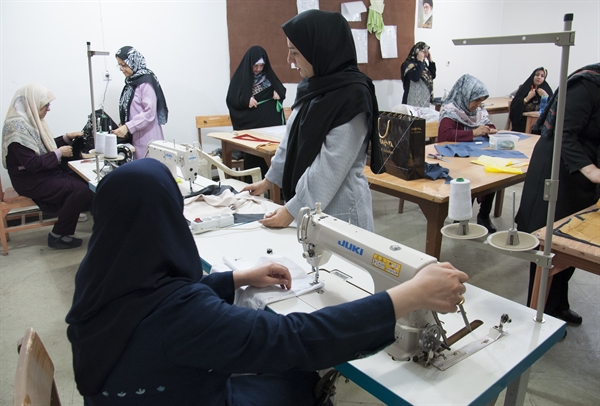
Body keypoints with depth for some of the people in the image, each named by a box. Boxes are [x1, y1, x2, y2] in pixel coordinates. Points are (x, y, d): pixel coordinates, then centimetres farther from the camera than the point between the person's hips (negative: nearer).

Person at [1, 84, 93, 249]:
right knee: (80, 189, -22)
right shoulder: (17, 127, -20)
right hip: (32, 182, -9)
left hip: (45, 173, 9)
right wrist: (59, 153, -18)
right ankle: (57, 236, -9)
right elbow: (32, 163, -26)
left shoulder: (30, 121, 9)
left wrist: (66, 138, 9)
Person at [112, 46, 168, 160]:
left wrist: (128, 127, -21)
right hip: (134, 137, 8)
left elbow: (149, 113, -17)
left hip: (147, 138, -8)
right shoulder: (131, 81, 14)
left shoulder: (146, 82, -10)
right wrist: (122, 125, 6)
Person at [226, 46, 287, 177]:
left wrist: (278, 93, -4)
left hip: (270, 122, 3)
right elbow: (231, 100, -2)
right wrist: (245, 100, -19)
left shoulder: (267, 74, 8)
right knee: (253, 158, -2)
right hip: (250, 125, -3)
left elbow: (281, 89, 19)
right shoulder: (240, 77, -1)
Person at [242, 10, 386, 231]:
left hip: (338, 207, -7)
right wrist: (268, 180, 18)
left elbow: (330, 167, -22)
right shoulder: (311, 86, 4)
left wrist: (292, 210, -19)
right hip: (307, 204, 7)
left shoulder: (352, 96, -20)